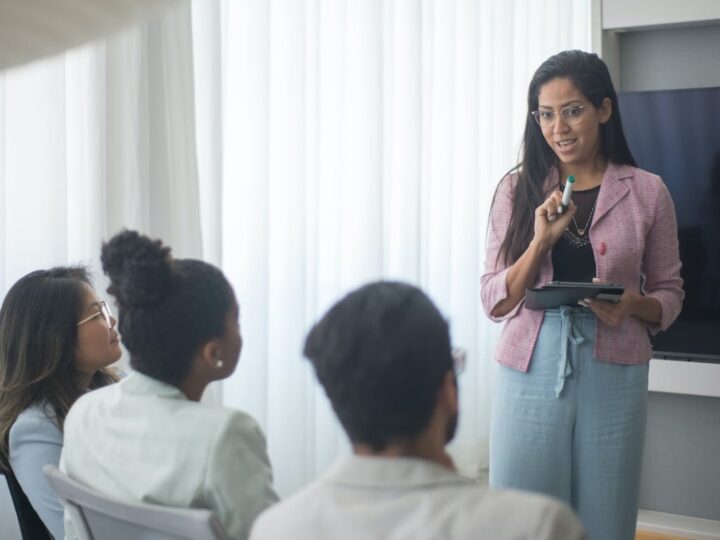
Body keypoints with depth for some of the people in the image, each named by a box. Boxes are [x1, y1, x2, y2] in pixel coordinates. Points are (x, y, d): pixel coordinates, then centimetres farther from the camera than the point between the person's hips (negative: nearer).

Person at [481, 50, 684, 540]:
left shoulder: (647, 192, 0)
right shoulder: (517, 189, 2)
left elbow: (669, 294, 7)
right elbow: (494, 302, -1)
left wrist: (632, 305, -15)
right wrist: (540, 241, -15)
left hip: (614, 376, 0)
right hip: (531, 372, 0)